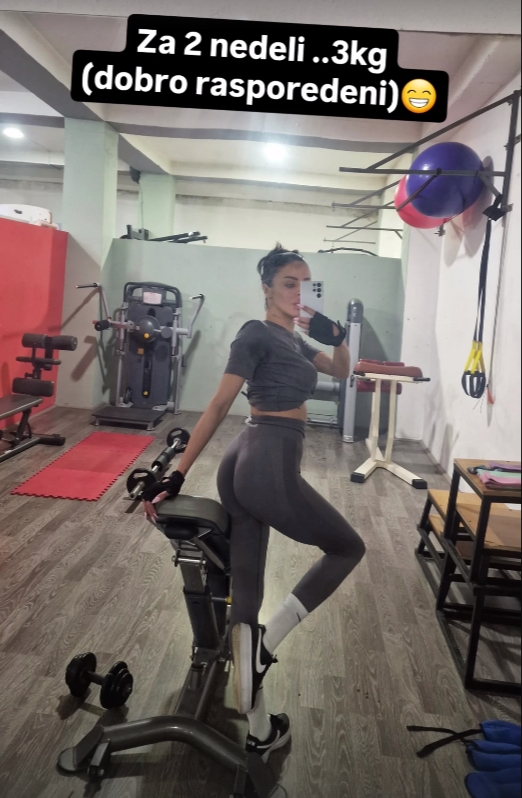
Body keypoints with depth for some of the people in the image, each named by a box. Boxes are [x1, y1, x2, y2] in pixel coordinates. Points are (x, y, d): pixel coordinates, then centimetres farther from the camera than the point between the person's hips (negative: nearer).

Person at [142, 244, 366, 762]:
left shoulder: (293, 338, 19)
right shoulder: (257, 334, -7)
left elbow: (341, 371, 30)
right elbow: (219, 405, -13)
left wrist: (336, 338, 7)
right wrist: (177, 475, -13)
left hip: (247, 465, 8)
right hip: (270, 466, -8)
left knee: (244, 597, 8)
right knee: (347, 548, 12)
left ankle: (259, 733, 19)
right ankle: (265, 641, 3)